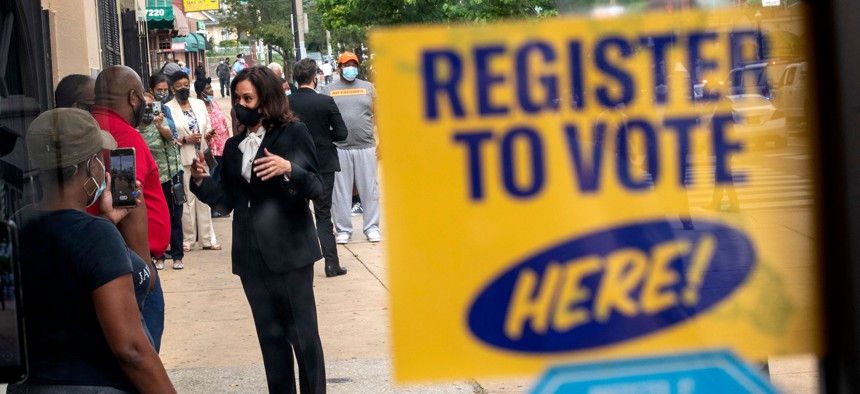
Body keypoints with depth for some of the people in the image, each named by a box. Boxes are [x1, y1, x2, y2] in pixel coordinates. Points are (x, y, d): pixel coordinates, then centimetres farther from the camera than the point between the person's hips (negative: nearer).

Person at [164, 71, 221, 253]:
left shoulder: (199, 104, 11)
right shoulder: (168, 109, -6)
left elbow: (208, 127, 17)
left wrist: (208, 133, -4)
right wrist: (185, 139, -17)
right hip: (182, 160, -5)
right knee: (186, 200, -2)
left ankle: (207, 239, 13)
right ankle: (187, 239, 7)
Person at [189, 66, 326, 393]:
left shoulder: (293, 133, -1)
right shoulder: (233, 146, 14)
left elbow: (317, 188, -8)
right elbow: (226, 202, 12)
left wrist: (288, 169, -26)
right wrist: (202, 180, -5)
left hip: (289, 249, -5)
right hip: (252, 254, 5)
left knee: (302, 332, -2)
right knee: (270, 335, 11)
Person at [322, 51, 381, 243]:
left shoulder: (367, 87, 10)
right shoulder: (328, 90, 8)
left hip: (366, 147, 1)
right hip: (339, 148, -1)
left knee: (369, 188, 3)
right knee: (340, 190, 3)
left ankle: (372, 227, 13)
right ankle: (343, 229, 12)